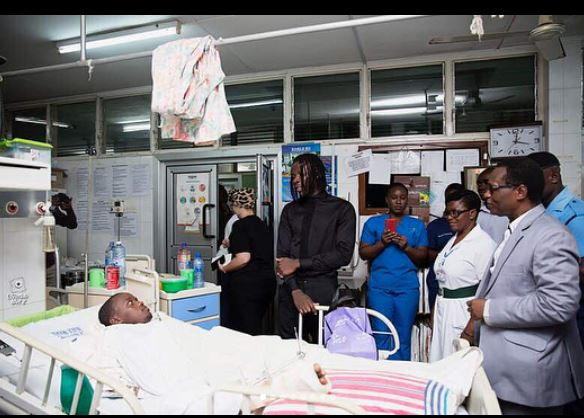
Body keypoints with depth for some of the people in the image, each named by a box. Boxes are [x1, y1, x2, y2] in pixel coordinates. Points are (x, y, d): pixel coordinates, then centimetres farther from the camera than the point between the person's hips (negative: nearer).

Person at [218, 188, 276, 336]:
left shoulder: (240, 225, -13)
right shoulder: (262, 224, 10)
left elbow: (243, 258, -22)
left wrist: (224, 268, -5)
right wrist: (232, 244, 30)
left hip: (246, 284, -8)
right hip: (268, 281, 8)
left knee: (249, 330, 0)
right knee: (256, 327, 18)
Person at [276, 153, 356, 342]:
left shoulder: (342, 208, 0)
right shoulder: (290, 210, 10)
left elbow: (343, 254, -9)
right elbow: (282, 255, 2)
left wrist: (299, 263, -10)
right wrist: (295, 290, -12)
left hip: (323, 290, -3)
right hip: (290, 290, 3)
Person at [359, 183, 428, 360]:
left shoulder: (417, 225, 10)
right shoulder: (373, 223, 7)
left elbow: (423, 258, 6)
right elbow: (363, 253, 2)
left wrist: (406, 247, -11)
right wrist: (382, 243, -13)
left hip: (408, 287, 1)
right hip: (379, 287, 0)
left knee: (403, 337, 5)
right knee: (381, 336, 3)